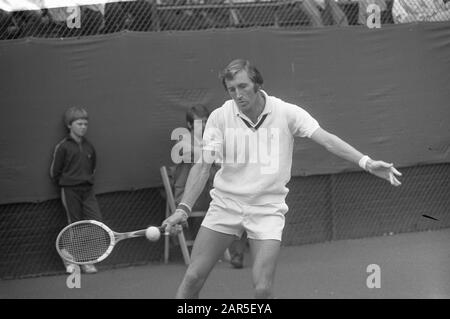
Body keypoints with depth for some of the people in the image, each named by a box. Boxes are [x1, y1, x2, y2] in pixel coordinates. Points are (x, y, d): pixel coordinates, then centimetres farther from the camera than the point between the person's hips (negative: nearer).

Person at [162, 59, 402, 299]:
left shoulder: (286, 113, -8)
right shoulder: (220, 117, -6)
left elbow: (326, 139, -14)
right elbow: (202, 166, -7)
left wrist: (366, 162, -27)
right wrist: (183, 209, -18)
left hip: (267, 208, -1)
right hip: (225, 204, 1)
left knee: (263, 289, -12)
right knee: (193, 278, -3)